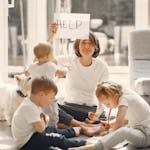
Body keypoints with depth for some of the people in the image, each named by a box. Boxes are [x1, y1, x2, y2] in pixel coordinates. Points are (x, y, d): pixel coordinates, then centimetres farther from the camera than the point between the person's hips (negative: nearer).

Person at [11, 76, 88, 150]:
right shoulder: (29, 108, -30)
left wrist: (45, 118, -5)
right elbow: (40, 128, -31)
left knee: (52, 129, 24)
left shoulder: (34, 103, 4)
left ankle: (72, 131, 49)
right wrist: (42, 120, -9)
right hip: (26, 143, -11)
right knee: (56, 138, -15)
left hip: (32, 133, 11)